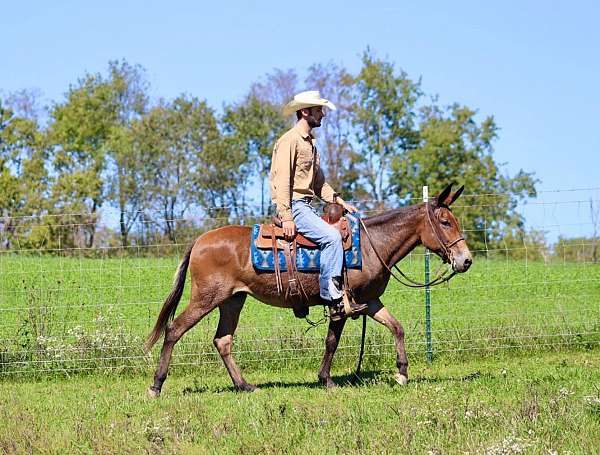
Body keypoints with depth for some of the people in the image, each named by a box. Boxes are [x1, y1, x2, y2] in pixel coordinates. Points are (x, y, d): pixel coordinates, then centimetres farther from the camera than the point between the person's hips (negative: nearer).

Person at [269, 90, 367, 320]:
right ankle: (333, 298, -26)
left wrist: (341, 202, 11)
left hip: (306, 206, 10)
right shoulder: (289, 140, -9)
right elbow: (282, 181, -16)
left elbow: (319, 183, 25)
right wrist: (286, 217, -23)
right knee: (331, 237, -27)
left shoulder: (310, 143, 22)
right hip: (293, 206, -10)